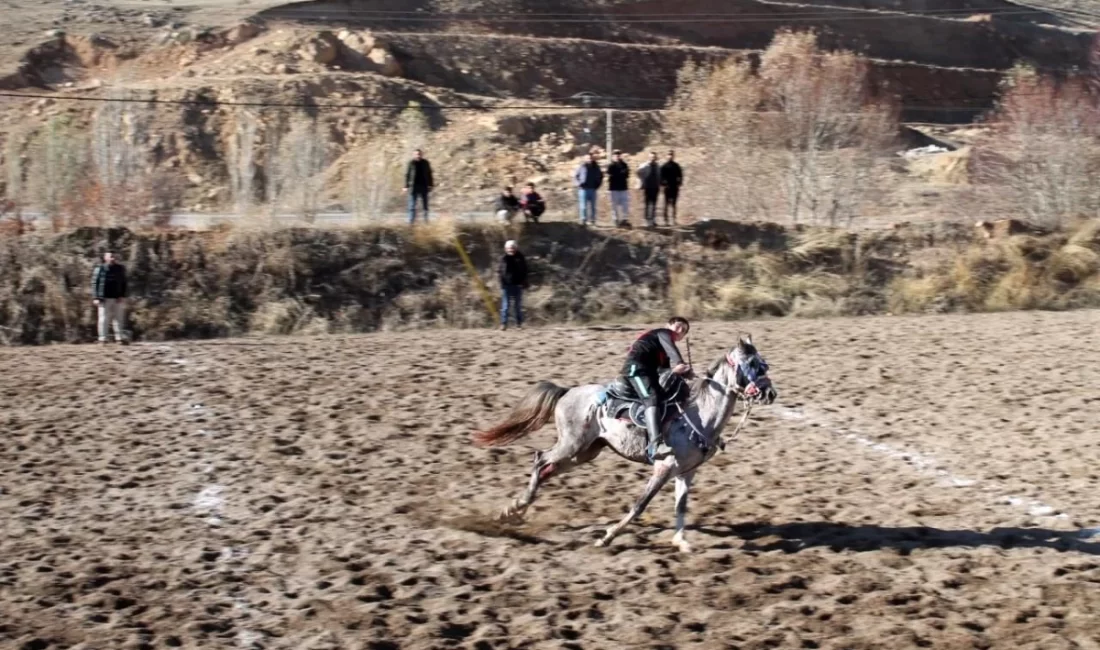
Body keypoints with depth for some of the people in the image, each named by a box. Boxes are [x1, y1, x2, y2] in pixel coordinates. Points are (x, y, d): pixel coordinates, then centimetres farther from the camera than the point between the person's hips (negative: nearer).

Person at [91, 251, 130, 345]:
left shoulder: (120, 269, 9)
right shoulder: (100, 269, -3)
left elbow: (123, 283, 13)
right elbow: (95, 283, -4)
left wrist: (123, 296, 3)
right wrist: (96, 298, -11)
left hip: (118, 298, 4)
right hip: (105, 298, -4)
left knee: (119, 319, 5)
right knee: (104, 319, -1)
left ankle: (121, 337, 9)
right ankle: (103, 338, 4)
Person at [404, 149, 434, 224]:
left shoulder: (425, 163, 2)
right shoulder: (411, 163, -3)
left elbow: (429, 174, 9)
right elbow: (407, 175, -1)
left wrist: (431, 185, 5)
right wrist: (406, 186, -5)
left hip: (423, 187, 2)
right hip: (413, 187, -2)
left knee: (425, 205, 8)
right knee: (412, 206, -1)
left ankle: (426, 221, 17)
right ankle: (411, 222, 1)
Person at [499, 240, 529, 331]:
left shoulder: (520, 258, 1)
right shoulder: (504, 259, 0)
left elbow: (524, 271, 3)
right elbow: (501, 272, 2)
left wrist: (524, 283, -6)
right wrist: (502, 284, -5)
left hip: (517, 285, 1)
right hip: (507, 285, -1)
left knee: (518, 305, 9)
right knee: (505, 306, -3)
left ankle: (519, 323, 16)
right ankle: (503, 324, -3)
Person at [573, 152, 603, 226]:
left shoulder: (596, 167, 6)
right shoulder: (582, 167, -2)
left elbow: (600, 176, 19)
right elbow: (575, 176, 5)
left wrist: (598, 184, 8)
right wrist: (579, 184, -6)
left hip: (592, 189, 3)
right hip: (583, 189, -3)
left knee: (592, 206, 6)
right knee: (584, 206, -4)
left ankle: (593, 220, 11)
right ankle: (583, 220, -1)